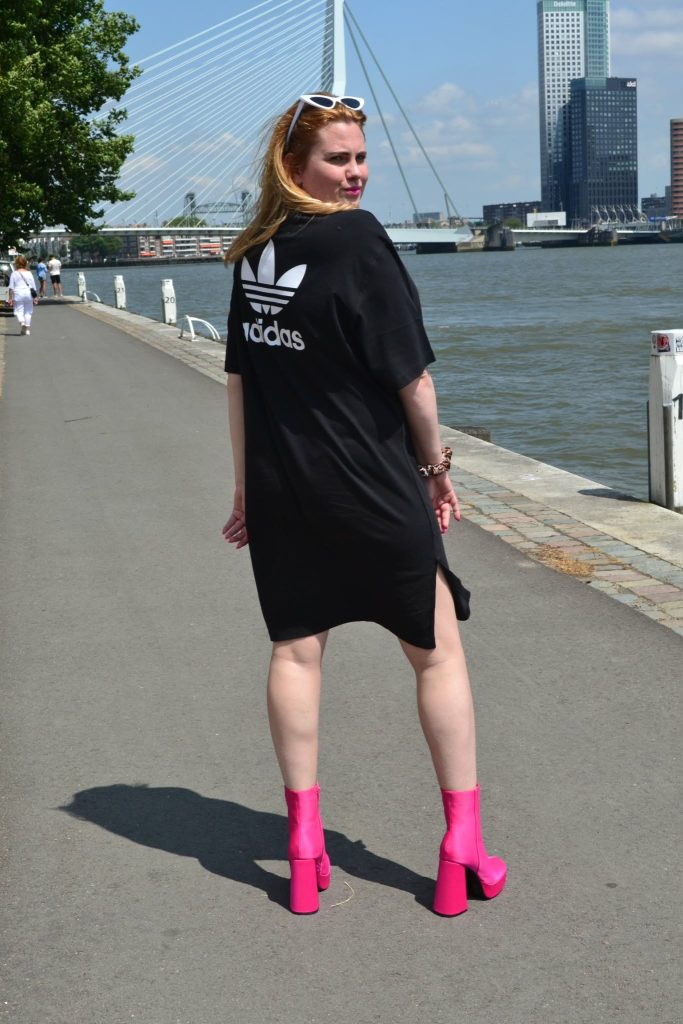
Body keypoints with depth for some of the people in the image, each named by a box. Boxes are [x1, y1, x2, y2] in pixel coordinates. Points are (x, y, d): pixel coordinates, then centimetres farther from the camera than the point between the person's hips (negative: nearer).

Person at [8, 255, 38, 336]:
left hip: (18, 293, -2)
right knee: (28, 311, 12)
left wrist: (10, 298, 1)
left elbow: (11, 287, -3)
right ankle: (27, 328, 12)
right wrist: (35, 297, 11)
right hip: (28, 293, 2)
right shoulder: (29, 273, 4)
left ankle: (22, 322, -26)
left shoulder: (14, 273, -2)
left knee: (19, 311, 2)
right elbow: (33, 286, 6)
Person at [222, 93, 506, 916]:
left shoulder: (253, 254, 6)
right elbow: (411, 375, -14)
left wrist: (246, 484, 18)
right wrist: (436, 466, 1)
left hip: (279, 490, 6)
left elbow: (238, 376, 11)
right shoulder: (358, 240, -15)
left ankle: (304, 848, 17)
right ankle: (463, 846, 13)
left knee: (295, 650, 12)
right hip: (370, 491, -6)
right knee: (437, 653, 7)